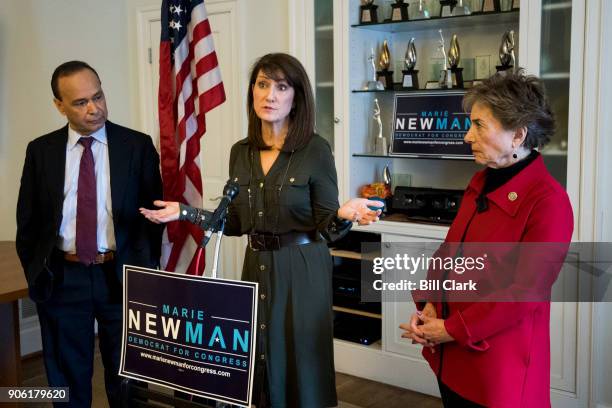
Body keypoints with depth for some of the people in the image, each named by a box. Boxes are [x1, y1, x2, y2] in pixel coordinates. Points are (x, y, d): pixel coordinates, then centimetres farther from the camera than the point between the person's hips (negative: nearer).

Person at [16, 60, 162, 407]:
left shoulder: (138, 145, -2)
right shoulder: (41, 150, 3)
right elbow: (28, 219, 7)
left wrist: (146, 272, -4)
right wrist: (36, 273, 2)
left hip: (121, 277, -1)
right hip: (62, 278, 1)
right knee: (68, 379, 14)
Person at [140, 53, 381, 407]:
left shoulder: (316, 150, -12)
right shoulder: (241, 152, 3)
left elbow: (325, 228, -11)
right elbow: (238, 223, 7)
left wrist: (344, 214, -31)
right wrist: (184, 212, 3)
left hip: (302, 270, -5)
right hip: (257, 265, 5)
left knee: (300, 361, 6)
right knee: (258, 359, 16)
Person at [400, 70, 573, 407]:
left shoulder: (548, 201, -19)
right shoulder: (481, 183, 6)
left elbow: (526, 292, -21)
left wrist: (451, 330, -16)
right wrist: (428, 305, -3)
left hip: (498, 364, -7)